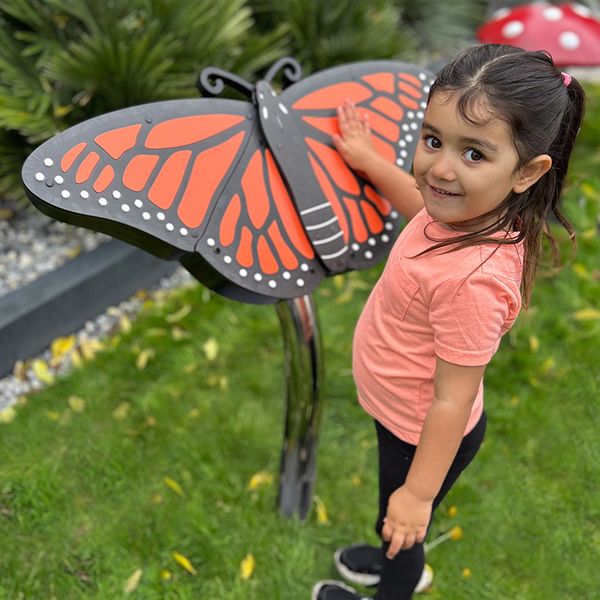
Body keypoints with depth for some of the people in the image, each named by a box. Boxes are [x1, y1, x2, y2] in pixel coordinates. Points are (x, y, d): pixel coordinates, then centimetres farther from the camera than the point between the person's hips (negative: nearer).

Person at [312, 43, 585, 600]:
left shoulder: (474, 279, -42)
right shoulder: (469, 208, -17)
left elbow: (451, 401, -30)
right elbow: (422, 202, 10)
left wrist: (418, 492, -19)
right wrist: (368, 158, 17)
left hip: (424, 434, -7)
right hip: (403, 411, 8)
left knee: (401, 524, 24)